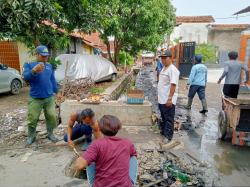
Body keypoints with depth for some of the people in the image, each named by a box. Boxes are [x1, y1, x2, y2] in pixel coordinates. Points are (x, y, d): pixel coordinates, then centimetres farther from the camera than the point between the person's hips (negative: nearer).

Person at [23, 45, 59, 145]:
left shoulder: (49, 66, 10)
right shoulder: (29, 65, -2)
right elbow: (25, 77, -21)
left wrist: (55, 91, 20)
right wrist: (34, 71, -41)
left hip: (49, 98, 3)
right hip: (35, 99, -3)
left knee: (52, 117, 5)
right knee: (32, 118, 4)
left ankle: (50, 134, 25)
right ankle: (31, 136, 26)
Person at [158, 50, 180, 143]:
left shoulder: (173, 70, -17)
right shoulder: (164, 68, 13)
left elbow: (173, 85, -24)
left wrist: (170, 98, -27)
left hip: (168, 100, -9)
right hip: (161, 99, 9)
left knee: (169, 119, 2)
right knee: (163, 117, 22)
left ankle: (168, 136, 11)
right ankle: (163, 131, 37)